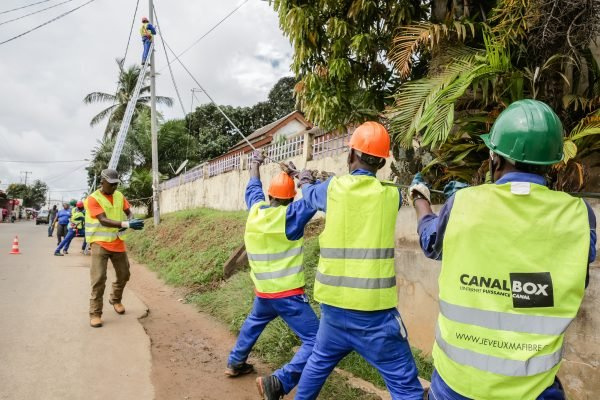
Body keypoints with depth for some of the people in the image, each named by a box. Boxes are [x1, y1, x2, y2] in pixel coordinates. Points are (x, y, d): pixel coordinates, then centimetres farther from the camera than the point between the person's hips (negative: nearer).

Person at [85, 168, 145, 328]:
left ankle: (116, 300, 38)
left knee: (124, 274, 13)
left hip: (118, 243, 6)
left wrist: (130, 222, -20)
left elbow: (129, 213, 6)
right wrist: (126, 224, -36)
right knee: (99, 279, -9)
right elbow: (103, 220, -24)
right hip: (100, 243, -5)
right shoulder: (93, 199, -13)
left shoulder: (119, 196, 5)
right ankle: (95, 313, 2)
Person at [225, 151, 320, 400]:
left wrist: (255, 164, 37)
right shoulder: (289, 216, -17)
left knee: (254, 323, 36)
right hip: (288, 294, -7)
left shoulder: (255, 210, 1)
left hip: (263, 291, 7)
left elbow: (253, 188, 21)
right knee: (316, 342, -6)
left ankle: (235, 363, 47)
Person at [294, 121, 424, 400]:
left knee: (319, 361, 27)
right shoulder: (391, 194, -2)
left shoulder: (333, 188, -1)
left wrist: (306, 181, 45)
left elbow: (310, 194, 21)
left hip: (334, 303, 3)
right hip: (374, 309, -3)